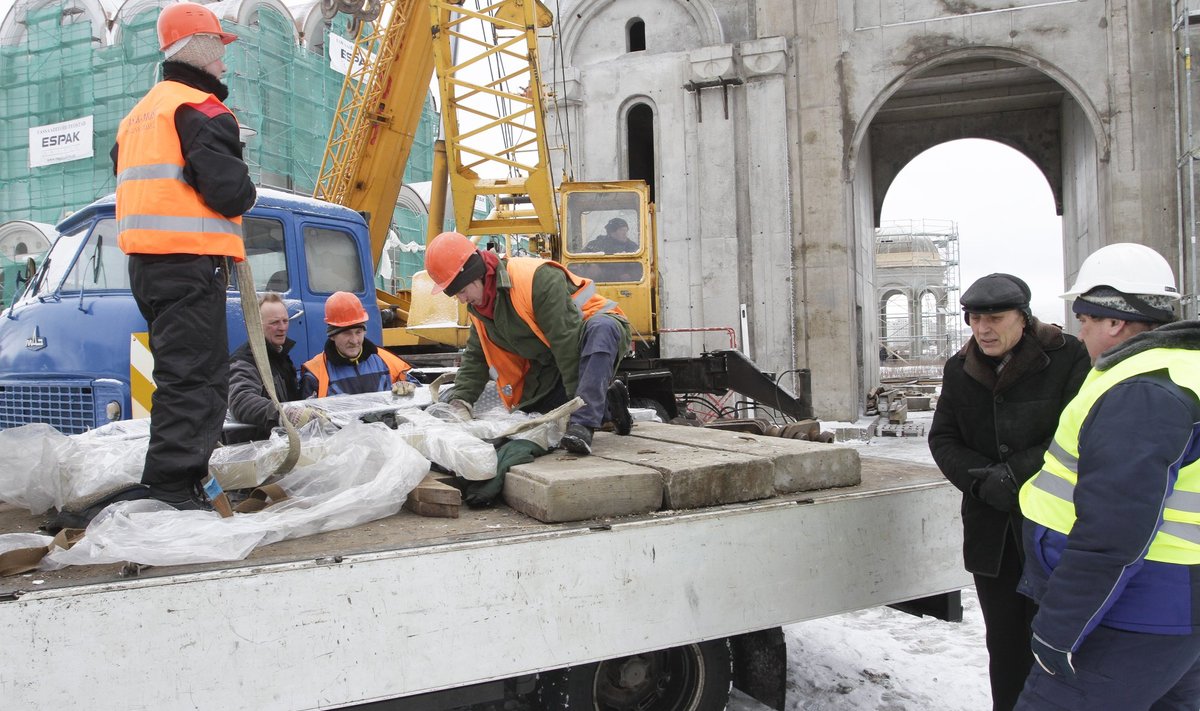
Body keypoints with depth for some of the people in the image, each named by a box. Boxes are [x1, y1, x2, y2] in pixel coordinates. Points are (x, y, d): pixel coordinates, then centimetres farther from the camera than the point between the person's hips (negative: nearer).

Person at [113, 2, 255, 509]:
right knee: (195, 378, -10)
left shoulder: (138, 115, 22)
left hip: (145, 261, 10)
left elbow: (129, 181, 23)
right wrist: (245, 194, 2)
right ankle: (173, 490, -13)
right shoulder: (200, 109, -8)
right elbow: (229, 190, -18)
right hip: (190, 260, -10)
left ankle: (169, 486, 23)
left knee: (179, 374, 16)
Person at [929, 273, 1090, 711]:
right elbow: (942, 438, 6)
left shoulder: (1068, 358, -9)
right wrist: (981, 479, -12)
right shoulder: (959, 369, 6)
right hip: (990, 529, 4)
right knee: (1004, 641, 14)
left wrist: (1014, 473, -20)